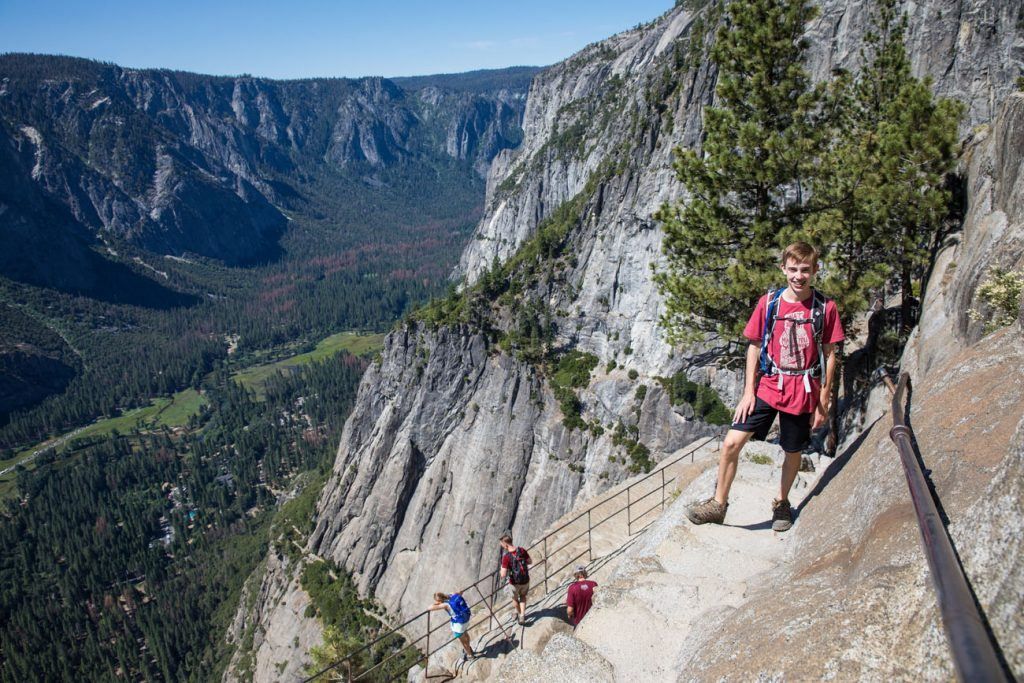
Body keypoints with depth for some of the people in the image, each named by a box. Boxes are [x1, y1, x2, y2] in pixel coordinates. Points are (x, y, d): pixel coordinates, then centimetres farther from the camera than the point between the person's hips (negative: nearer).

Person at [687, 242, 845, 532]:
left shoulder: (826, 308, -3)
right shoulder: (768, 303, -2)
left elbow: (829, 355, 2)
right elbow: (754, 347, 3)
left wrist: (823, 402, 1)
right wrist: (748, 392, -2)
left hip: (803, 392, 0)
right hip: (767, 386, 0)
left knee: (793, 452, 15)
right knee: (731, 443, -10)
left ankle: (781, 502, 41)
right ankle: (718, 504, 7)